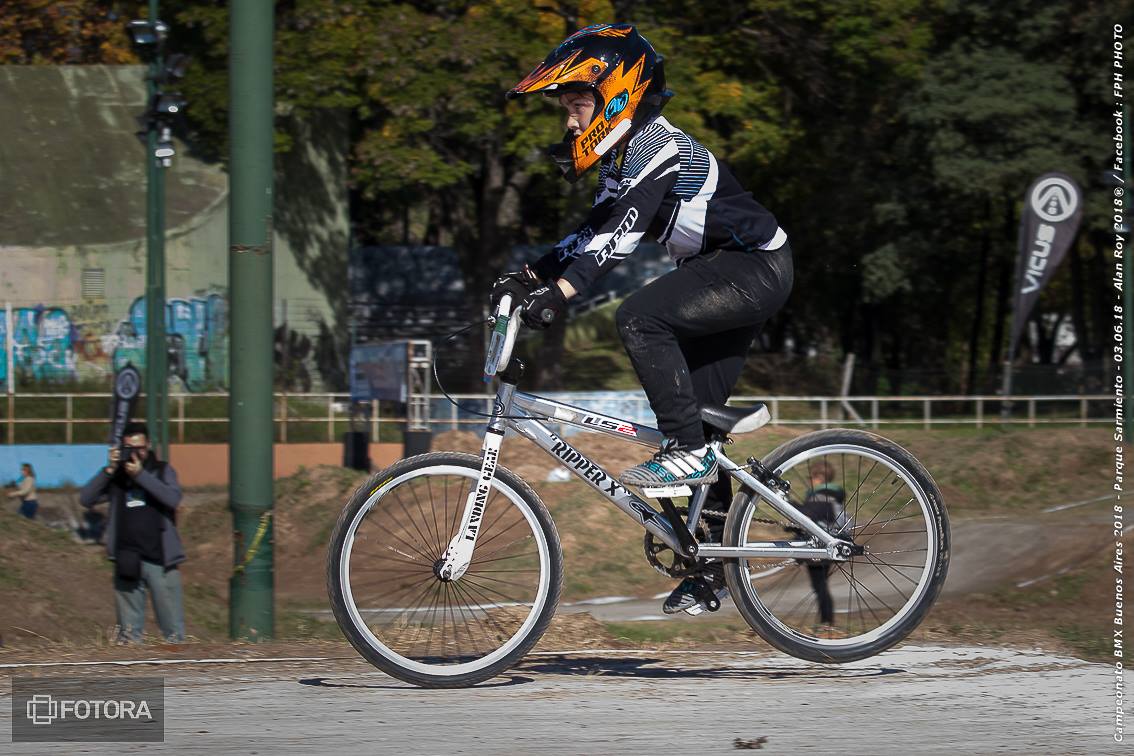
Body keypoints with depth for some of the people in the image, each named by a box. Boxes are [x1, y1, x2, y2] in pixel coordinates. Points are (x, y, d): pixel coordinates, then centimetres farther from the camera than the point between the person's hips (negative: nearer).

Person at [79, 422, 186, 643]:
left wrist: (140, 475, -15)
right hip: (127, 562, 2)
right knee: (128, 632, 3)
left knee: (173, 628, -4)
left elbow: (173, 499, -12)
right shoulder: (115, 476, 11)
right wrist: (108, 471, -9)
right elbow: (86, 499, 0)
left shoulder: (163, 471, 7)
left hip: (159, 559, -2)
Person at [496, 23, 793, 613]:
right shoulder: (623, 154, 10)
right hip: (721, 276, 10)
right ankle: (713, 567, 14)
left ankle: (687, 451, -21)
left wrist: (561, 290, -41)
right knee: (697, 414, 8)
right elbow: (596, 231, 16)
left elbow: (624, 232, -32)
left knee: (640, 318, -28)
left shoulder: (655, 144, -21)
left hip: (754, 268, -10)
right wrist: (529, 275, 5)